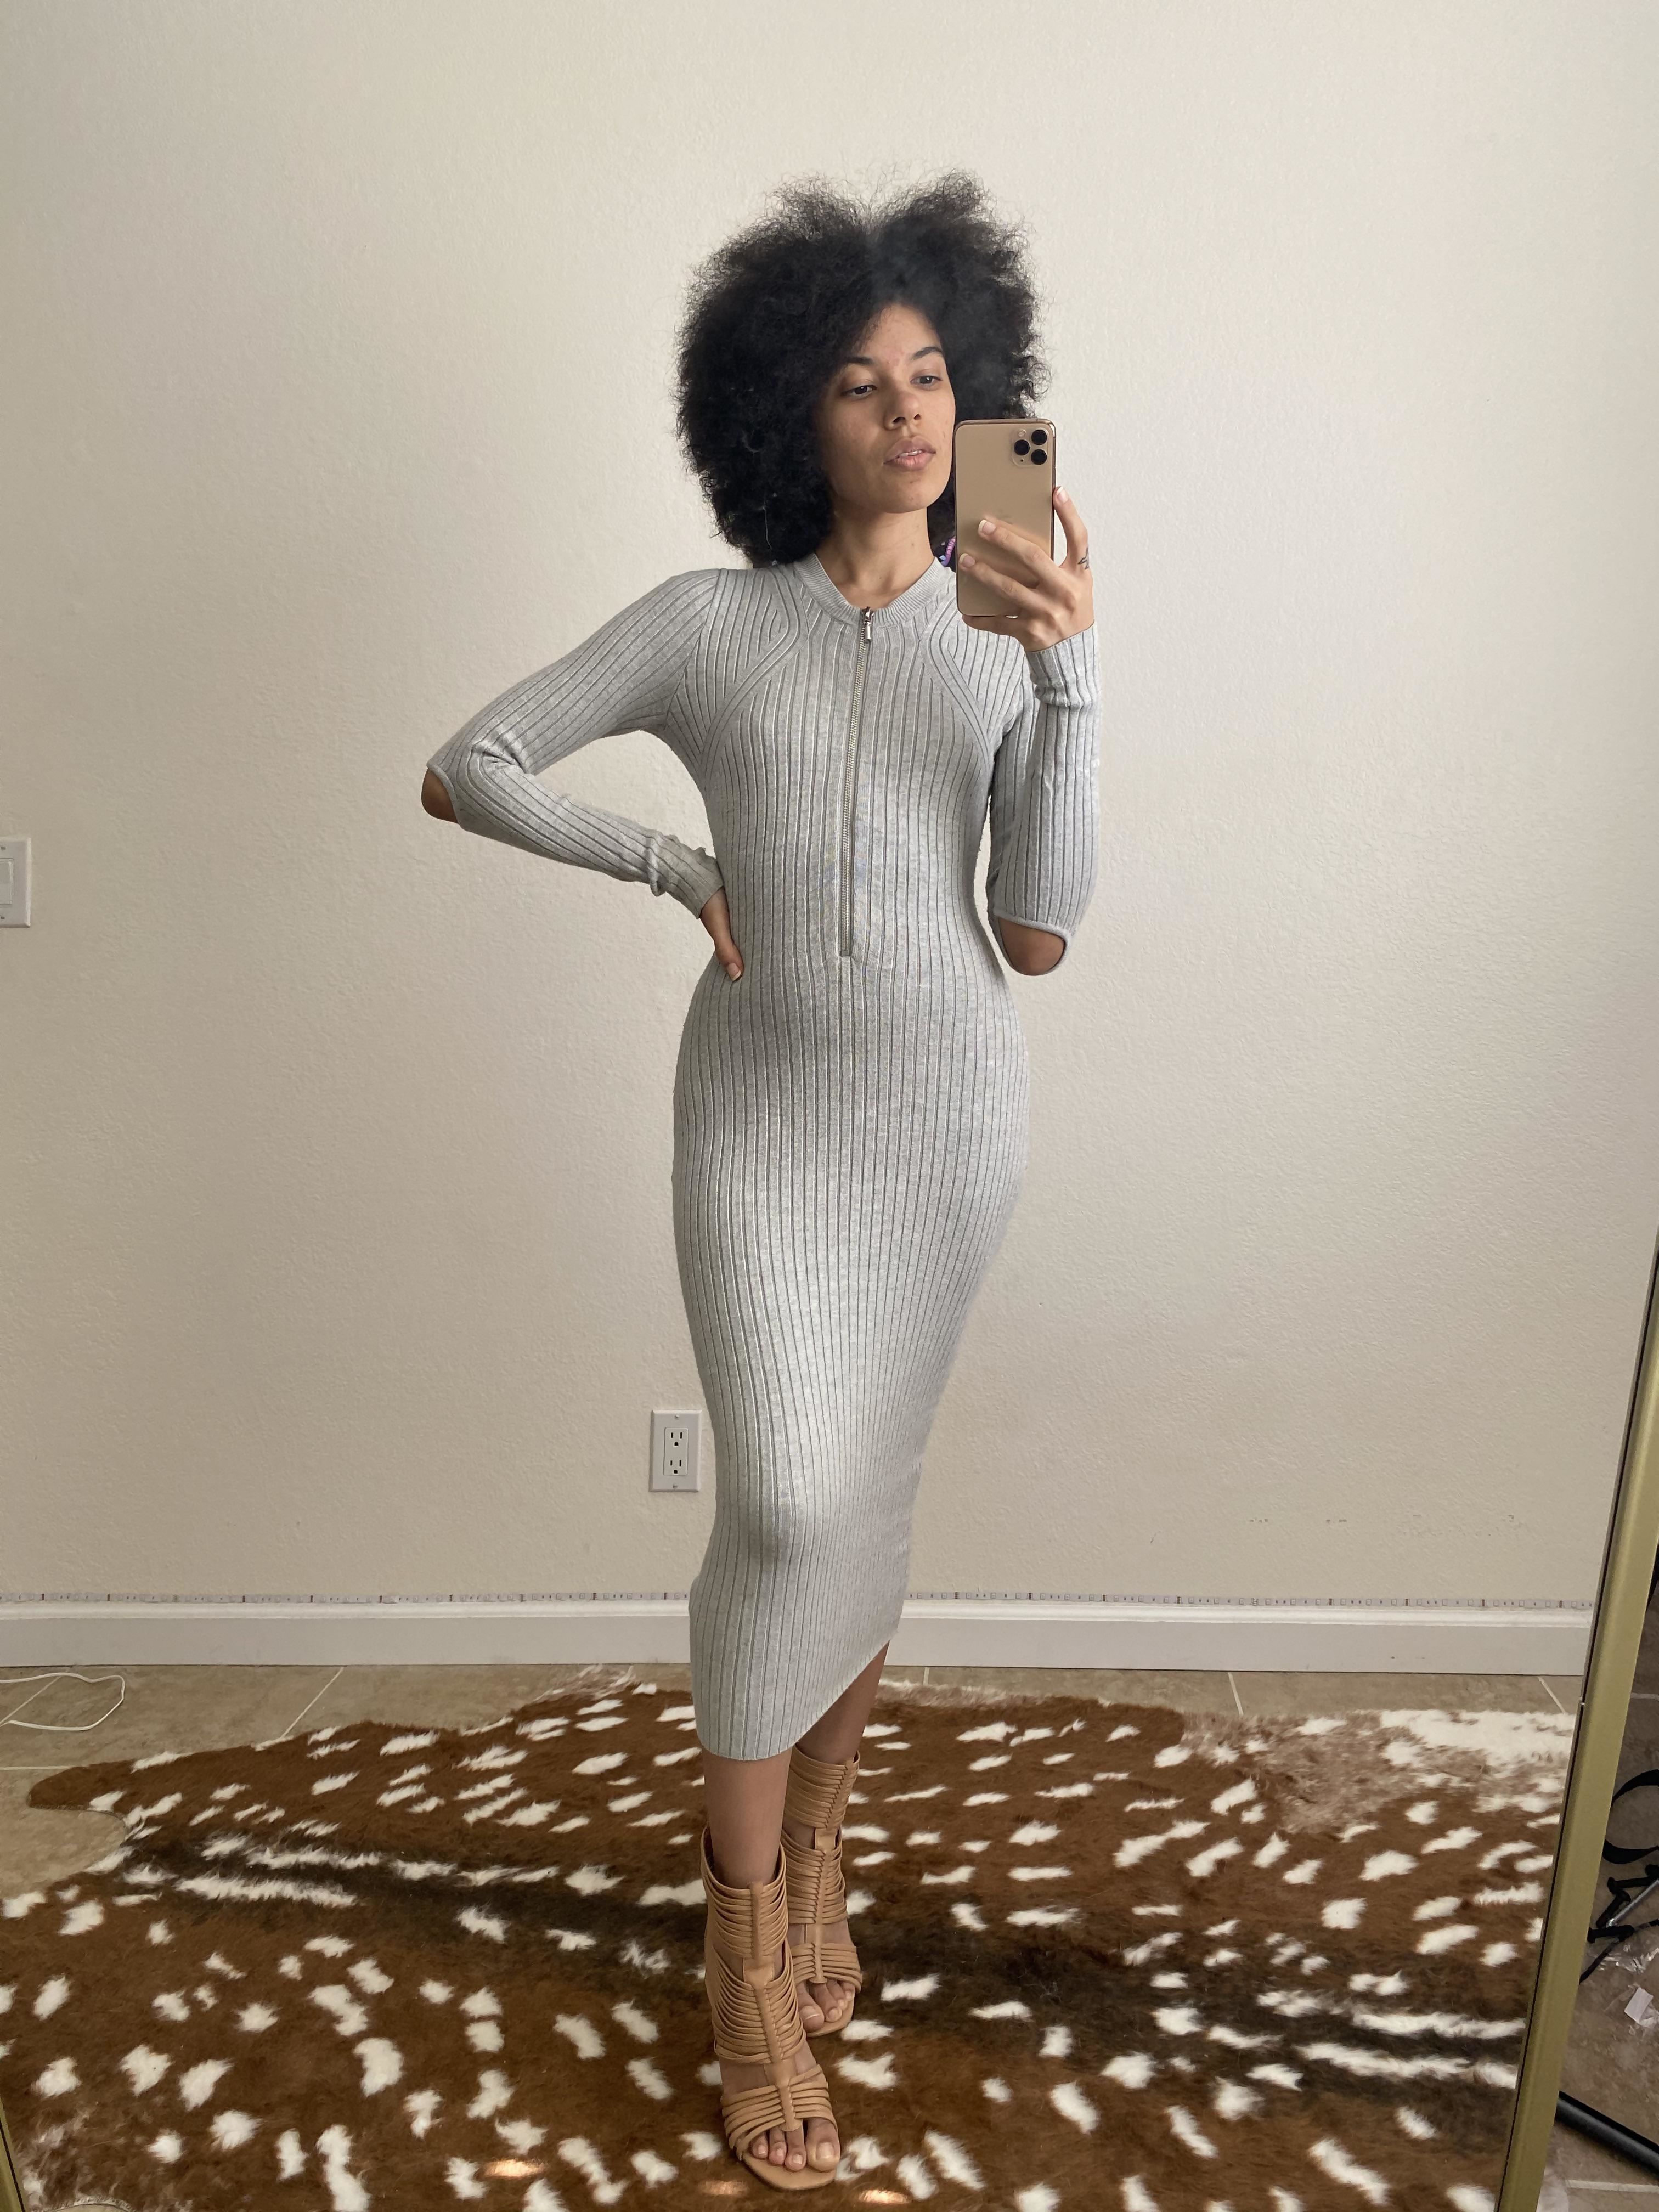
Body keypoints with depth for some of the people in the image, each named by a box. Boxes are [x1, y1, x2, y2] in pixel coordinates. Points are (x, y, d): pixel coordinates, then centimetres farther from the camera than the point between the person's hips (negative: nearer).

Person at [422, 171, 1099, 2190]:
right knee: (785, 1502, -11)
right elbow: (464, 770, 1)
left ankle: (813, 1850, 36)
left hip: (947, 1112, 2)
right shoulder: (707, 624, -2)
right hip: (760, 1110, -2)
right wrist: (670, 863, -7)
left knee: (864, 1495, 12)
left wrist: (1068, 677, -16)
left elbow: (1039, 933, -7)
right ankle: (751, 1954, 11)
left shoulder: (1011, 636, 2)